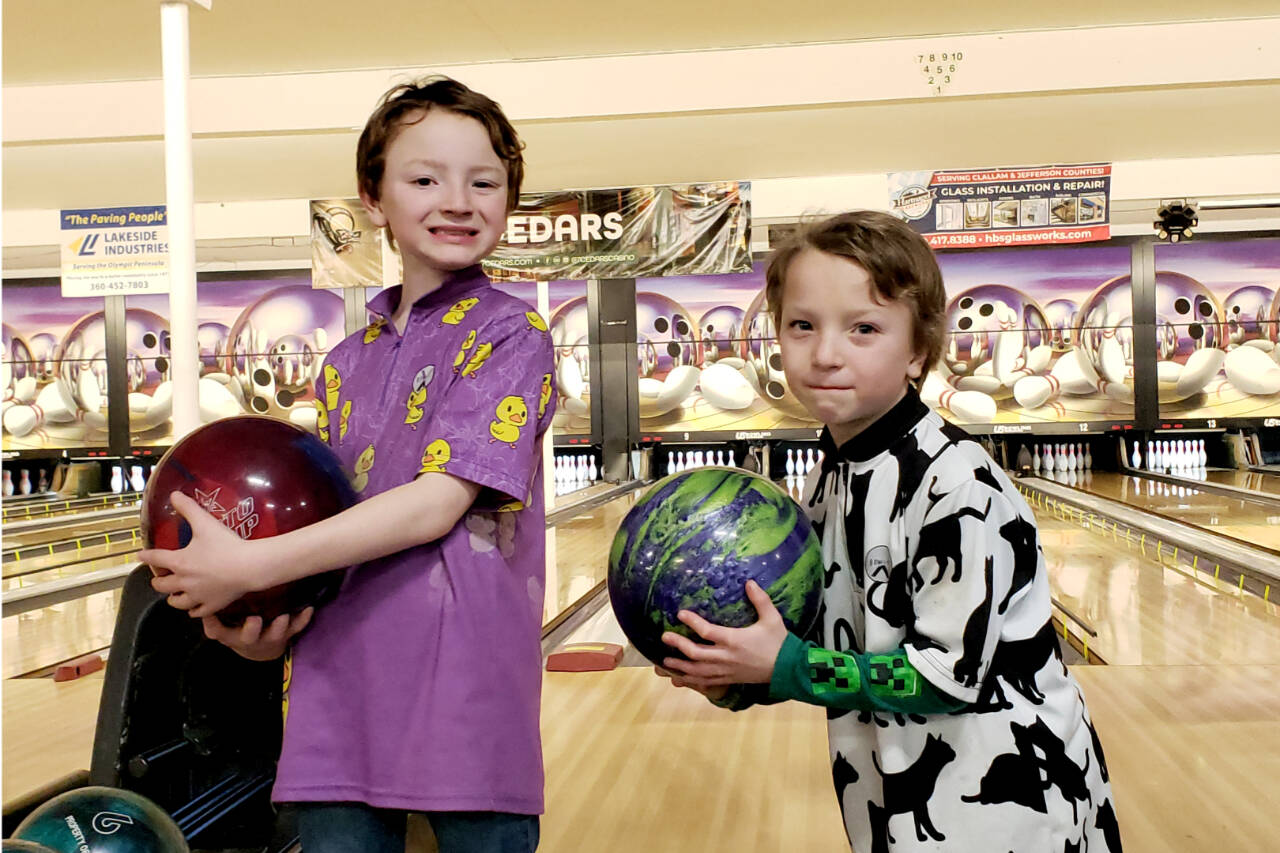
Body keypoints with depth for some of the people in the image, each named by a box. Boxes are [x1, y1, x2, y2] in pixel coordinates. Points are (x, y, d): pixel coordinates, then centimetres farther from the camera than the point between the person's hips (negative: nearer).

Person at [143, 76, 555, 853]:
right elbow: (335, 518, 13)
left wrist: (251, 565, -17)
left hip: (469, 697, -4)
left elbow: (436, 504, -16)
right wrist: (270, 626, -6)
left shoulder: (513, 336, -6)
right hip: (344, 697, 5)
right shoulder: (348, 365, 12)